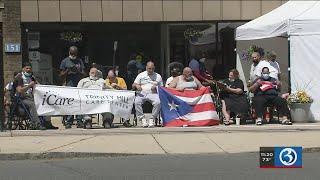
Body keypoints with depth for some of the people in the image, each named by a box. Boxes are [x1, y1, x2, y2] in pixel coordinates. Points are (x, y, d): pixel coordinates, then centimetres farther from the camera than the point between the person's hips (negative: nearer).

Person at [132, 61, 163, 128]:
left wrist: (156, 87, -4)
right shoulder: (141, 75, 18)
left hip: (153, 93, 0)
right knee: (137, 102, -33)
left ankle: (152, 119, -22)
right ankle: (142, 119, -26)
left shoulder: (158, 76, 19)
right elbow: (133, 85, 14)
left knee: (158, 102, -34)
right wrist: (136, 86, -12)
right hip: (142, 93, 0)